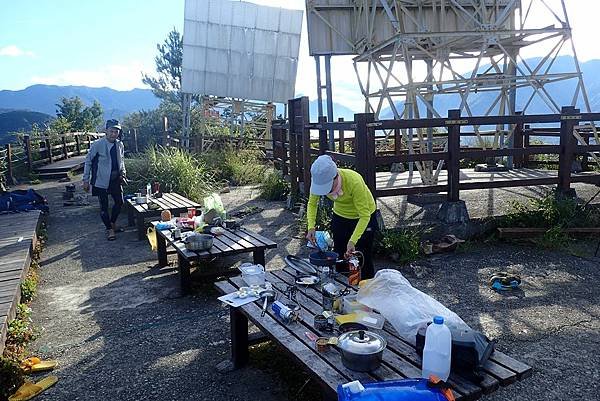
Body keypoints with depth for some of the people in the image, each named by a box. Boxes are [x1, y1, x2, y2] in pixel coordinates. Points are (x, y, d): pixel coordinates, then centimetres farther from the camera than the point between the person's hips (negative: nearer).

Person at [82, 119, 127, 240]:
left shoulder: (120, 145, 3)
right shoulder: (97, 144, -12)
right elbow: (88, 162, -7)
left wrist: (122, 174, 3)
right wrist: (86, 180, -8)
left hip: (115, 180, 5)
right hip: (101, 181, -5)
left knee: (119, 202, 9)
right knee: (104, 206, 3)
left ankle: (112, 222, 34)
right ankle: (109, 229, 18)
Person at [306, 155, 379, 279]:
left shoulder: (354, 182, -38)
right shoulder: (319, 180, -25)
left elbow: (364, 215, -33)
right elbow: (312, 204, -9)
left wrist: (352, 241, -42)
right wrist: (311, 227, -25)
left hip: (363, 217, -4)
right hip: (340, 216, 4)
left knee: (363, 259, -2)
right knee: (339, 255, 10)